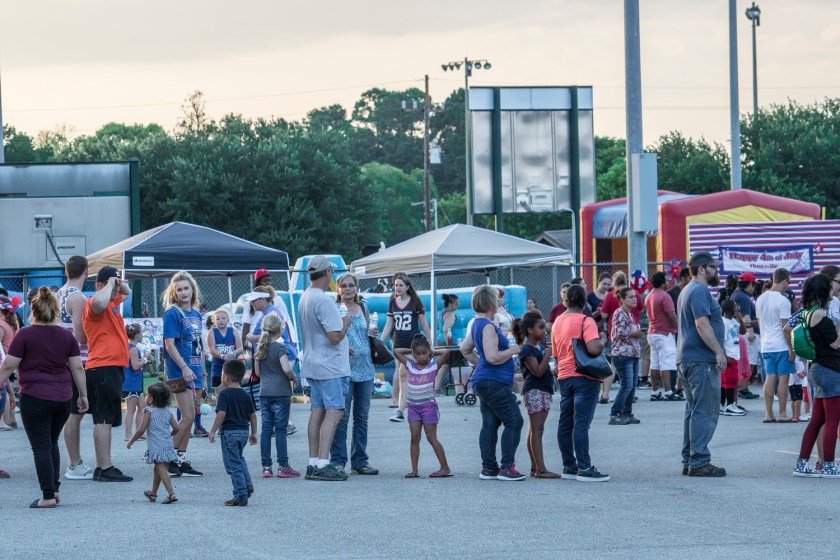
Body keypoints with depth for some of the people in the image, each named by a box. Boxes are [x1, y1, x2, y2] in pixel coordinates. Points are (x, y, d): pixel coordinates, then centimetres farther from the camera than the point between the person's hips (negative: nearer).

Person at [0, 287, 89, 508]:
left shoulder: (25, 335, -6)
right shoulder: (67, 336, 6)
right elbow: (77, 368, 7)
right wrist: (83, 395, 14)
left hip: (35, 397, -4)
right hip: (63, 398, 5)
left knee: (41, 446, -1)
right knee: (52, 443, 20)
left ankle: (48, 495, -5)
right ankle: (54, 488, 16)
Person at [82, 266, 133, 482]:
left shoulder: (112, 301, 19)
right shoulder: (94, 303, -11)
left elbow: (127, 292, 38)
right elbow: (99, 302, -36)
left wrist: (119, 284, 15)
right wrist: (111, 284, -19)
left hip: (112, 367, 10)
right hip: (103, 367, -10)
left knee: (105, 420, 11)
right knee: (104, 419, -12)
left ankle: (102, 467, 15)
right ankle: (105, 469, -15)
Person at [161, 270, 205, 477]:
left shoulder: (196, 314, 14)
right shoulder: (172, 314, -8)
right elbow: (169, 344, -14)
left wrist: (202, 374, 18)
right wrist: (184, 367, -22)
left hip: (194, 372, 8)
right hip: (179, 372, -8)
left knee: (188, 418, 9)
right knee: (188, 417, -12)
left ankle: (182, 461, 14)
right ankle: (170, 460, -6)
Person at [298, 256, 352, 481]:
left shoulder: (304, 299, 12)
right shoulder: (323, 301, -19)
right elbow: (335, 337, -22)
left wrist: (343, 347, 23)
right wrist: (346, 323, -4)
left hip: (312, 364, 9)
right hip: (330, 367, -9)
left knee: (317, 411, 10)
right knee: (334, 412, -9)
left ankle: (313, 463, 10)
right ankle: (323, 464, -15)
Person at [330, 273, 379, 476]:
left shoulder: (363, 308, 13)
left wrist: (373, 331, 3)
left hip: (365, 368, 6)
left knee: (362, 416, 10)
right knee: (341, 416, -8)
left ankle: (360, 461, 15)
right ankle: (337, 461, -5)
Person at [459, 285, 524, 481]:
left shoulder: (477, 324, 14)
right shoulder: (488, 326, -17)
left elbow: (465, 350, 27)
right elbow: (493, 357, -24)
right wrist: (513, 350, -11)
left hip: (483, 381, 10)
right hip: (494, 382, -10)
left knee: (490, 424, 10)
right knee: (514, 421, -7)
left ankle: (488, 468, 11)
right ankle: (507, 467, -9)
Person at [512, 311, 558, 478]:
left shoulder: (539, 347, 16)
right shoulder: (527, 350, -12)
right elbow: (537, 371, -21)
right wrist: (549, 353, -21)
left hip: (544, 390, 10)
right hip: (534, 391, -10)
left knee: (535, 430, 9)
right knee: (536, 430, -12)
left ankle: (535, 468, 11)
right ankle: (541, 469, -16)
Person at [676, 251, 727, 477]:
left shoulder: (688, 291, 20)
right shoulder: (700, 291, -14)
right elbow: (702, 325, -22)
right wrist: (719, 352, -21)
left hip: (687, 360, 11)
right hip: (701, 361, -11)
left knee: (693, 411, 13)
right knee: (705, 413, -9)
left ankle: (689, 461, 15)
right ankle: (699, 462, -11)